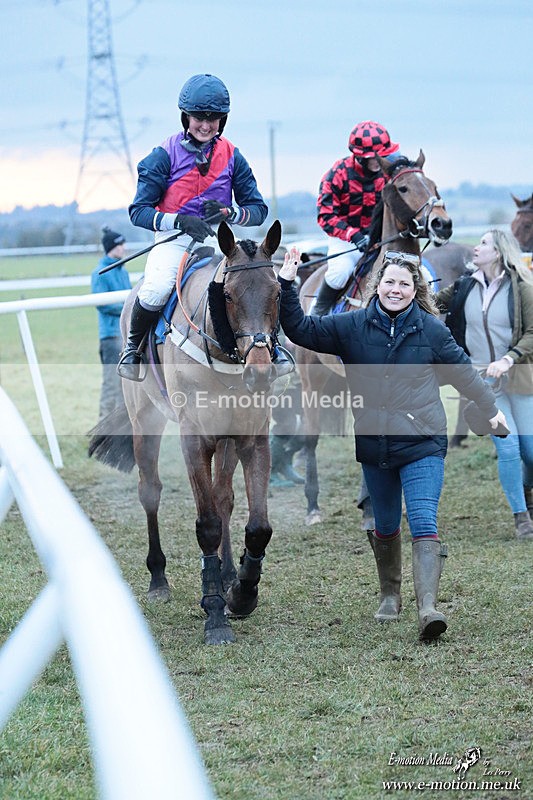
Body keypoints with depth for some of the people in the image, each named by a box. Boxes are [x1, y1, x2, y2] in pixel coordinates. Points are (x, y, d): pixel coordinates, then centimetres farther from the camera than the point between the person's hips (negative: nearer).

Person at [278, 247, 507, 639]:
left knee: (424, 524, -14)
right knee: (385, 526, 16)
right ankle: (390, 596, 34)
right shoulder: (352, 326, 1)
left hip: (421, 445, -2)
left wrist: (491, 408, 20)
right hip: (374, 446, 3)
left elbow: (463, 370, 12)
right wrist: (287, 285, -13)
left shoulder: (432, 329, 1)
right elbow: (302, 330, -2)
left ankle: (428, 607, -23)